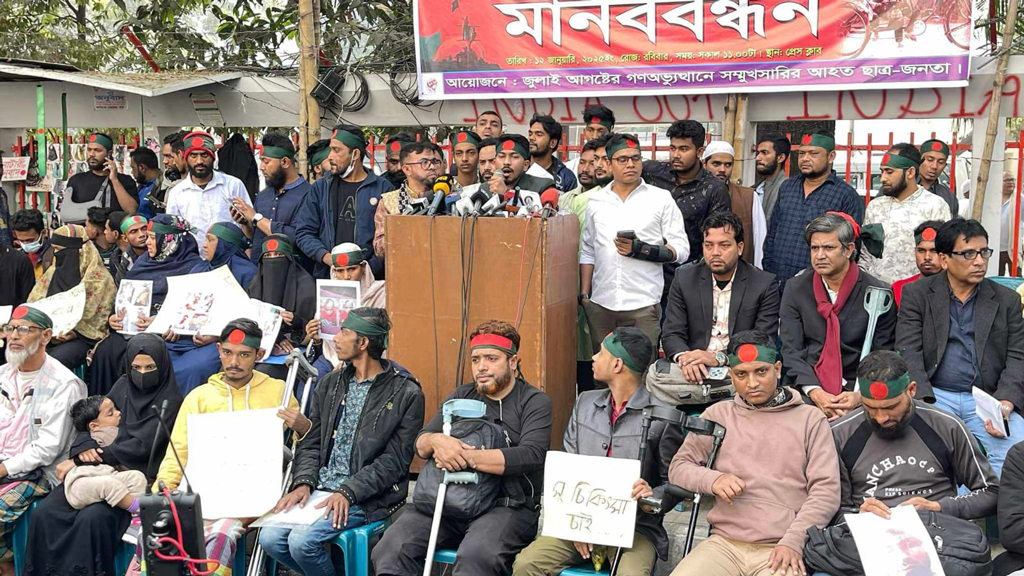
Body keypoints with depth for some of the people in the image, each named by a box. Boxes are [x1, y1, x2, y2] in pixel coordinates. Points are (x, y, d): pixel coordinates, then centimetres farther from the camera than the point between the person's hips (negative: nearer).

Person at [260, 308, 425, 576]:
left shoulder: (406, 393, -6)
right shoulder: (330, 384, 14)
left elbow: (394, 460, -10)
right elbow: (311, 443, 13)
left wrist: (348, 492, -18)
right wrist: (304, 482, -6)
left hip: (366, 498, -6)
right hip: (320, 489, 6)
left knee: (302, 541, -24)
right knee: (270, 538, -14)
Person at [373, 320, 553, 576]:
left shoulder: (535, 402, 3)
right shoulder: (462, 396, 19)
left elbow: (530, 455, -14)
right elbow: (420, 444, 12)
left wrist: (466, 457, -15)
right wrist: (436, 441, -13)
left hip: (508, 505, -4)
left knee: (475, 555, -35)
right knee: (391, 547, -20)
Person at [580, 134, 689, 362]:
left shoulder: (661, 198, 4)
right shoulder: (596, 200, 12)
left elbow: (681, 249, 0)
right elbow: (588, 251, 15)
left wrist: (640, 249, -12)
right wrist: (584, 295, 8)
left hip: (643, 305, -2)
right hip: (601, 304, 3)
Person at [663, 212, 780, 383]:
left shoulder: (765, 284, 1)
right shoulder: (684, 278, 7)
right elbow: (672, 334, 3)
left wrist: (719, 357, -21)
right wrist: (684, 357, -21)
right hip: (694, 371, 2)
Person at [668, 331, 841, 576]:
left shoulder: (810, 419, 9)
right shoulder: (717, 414, 14)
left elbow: (826, 490, 2)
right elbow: (678, 468, 14)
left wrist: (793, 542, -10)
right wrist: (712, 479, -7)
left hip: (781, 550, -2)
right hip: (724, 544, 2)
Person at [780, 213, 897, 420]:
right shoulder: (796, 288, 6)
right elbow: (791, 350, 0)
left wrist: (861, 395, -16)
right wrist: (815, 393, -15)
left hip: (856, 389, -1)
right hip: (807, 388, 1)